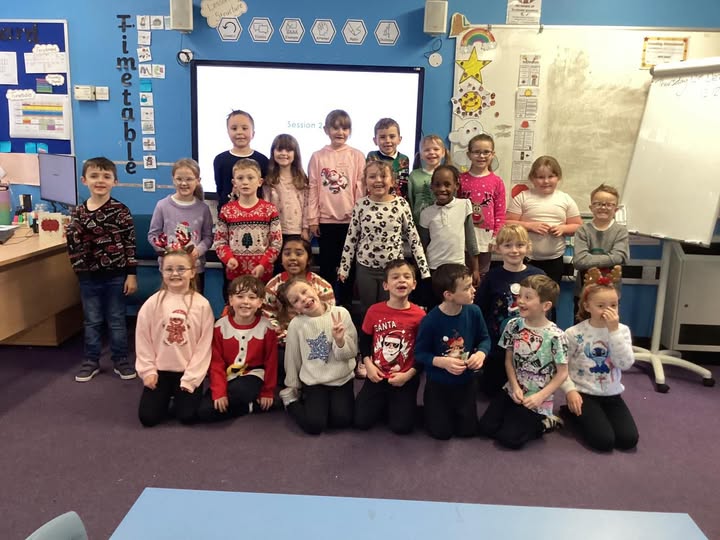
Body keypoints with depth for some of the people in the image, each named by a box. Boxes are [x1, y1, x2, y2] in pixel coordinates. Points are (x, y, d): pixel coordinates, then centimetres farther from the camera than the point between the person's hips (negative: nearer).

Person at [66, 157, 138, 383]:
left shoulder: (120, 210, -9)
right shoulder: (78, 212, 1)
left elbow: (130, 243, -8)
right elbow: (73, 244, 8)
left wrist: (131, 274, -9)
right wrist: (73, 231, -12)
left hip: (115, 275, -3)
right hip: (88, 276, 3)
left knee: (116, 320, 9)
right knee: (91, 320, 14)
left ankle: (120, 361, 23)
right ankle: (91, 361, 27)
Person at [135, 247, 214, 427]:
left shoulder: (202, 304, -9)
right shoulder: (152, 303, -6)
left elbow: (204, 344, -8)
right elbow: (143, 340, 0)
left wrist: (191, 378, -10)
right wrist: (148, 371, -3)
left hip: (188, 371, -1)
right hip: (160, 370, 1)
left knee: (187, 416, -8)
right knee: (148, 417, -4)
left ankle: (181, 394, 26)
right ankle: (166, 396, 29)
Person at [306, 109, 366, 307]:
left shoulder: (357, 156, -1)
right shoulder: (318, 157, 0)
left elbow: (361, 188, 0)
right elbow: (313, 189, 0)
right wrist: (313, 219, -3)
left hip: (350, 219, 0)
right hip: (325, 220, 0)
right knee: (327, 264, 9)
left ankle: (345, 305, 22)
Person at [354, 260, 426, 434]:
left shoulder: (419, 315, -11)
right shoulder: (374, 311, -6)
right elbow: (364, 341, 7)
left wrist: (408, 375, -13)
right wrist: (368, 365, -6)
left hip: (406, 379, -2)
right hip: (377, 376, 2)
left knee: (401, 427, -8)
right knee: (361, 421, -3)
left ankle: (395, 405, 25)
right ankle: (383, 404, 27)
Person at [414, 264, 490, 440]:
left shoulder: (474, 312, -15)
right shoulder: (430, 321, -26)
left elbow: (484, 338, 0)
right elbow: (419, 353, -16)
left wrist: (481, 353, -21)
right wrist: (442, 362, -31)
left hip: (465, 381, 4)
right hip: (438, 384, -3)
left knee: (468, 430, 11)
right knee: (441, 432, 7)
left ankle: (453, 410, 41)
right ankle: (431, 406, 37)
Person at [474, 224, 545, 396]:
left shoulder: (538, 276, -6)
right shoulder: (492, 277, -8)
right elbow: (479, 311, -4)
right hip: (496, 346, -1)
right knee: (492, 389, 12)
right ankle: (480, 376, 41)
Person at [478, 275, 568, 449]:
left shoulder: (555, 336, -18)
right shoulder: (513, 325, -4)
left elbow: (562, 373, -11)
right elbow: (508, 360, 4)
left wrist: (540, 396, -18)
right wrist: (515, 387, -9)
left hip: (537, 400, -5)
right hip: (513, 391, 5)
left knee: (509, 438, -12)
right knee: (486, 427, -3)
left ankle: (543, 423, 12)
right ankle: (523, 418, 19)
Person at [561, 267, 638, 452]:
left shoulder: (622, 330, -4)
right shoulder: (573, 333, -10)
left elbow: (626, 364, -18)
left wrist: (613, 330, -22)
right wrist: (570, 390, -19)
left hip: (612, 395, 4)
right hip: (583, 393, -3)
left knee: (629, 440, -10)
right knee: (604, 441, -16)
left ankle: (593, 417, 15)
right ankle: (572, 413, 10)